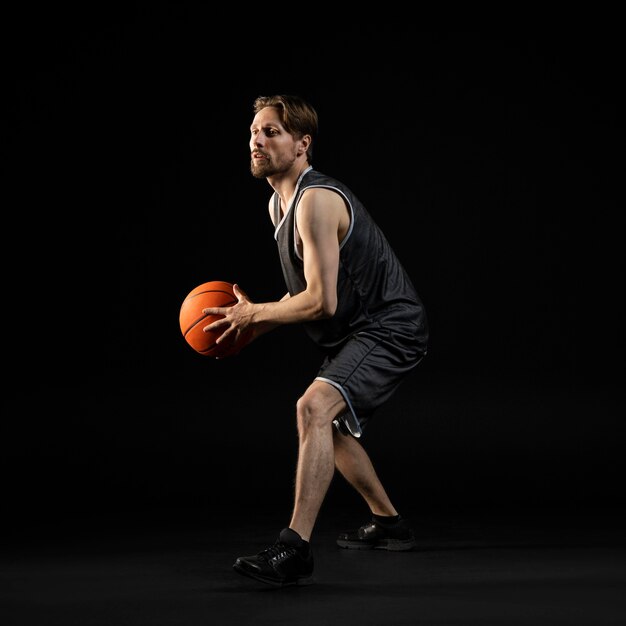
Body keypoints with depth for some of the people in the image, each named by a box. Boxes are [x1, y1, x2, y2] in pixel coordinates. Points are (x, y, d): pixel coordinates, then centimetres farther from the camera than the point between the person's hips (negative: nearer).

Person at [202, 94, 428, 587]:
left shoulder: (316, 201, -23)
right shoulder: (279, 203, 8)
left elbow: (321, 301, -26)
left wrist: (253, 313, -14)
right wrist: (257, 324, 6)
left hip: (390, 329, -11)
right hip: (356, 331, 11)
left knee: (314, 408, -30)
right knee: (332, 427, 25)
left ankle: (295, 550, -33)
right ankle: (388, 524, 42)